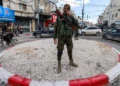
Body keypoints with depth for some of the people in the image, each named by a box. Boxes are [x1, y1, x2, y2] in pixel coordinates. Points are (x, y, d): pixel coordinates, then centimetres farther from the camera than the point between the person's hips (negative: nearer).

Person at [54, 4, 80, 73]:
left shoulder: (71, 17, 2)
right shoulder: (59, 17, 1)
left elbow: (77, 25, -15)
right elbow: (56, 28, 4)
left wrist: (71, 16, -22)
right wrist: (55, 38, -1)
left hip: (69, 37, 2)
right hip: (61, 37, -2)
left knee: (70, 50, 13)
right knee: (60, 51, -8)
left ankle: (71, 62, 33)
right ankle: (59, 65, 4)